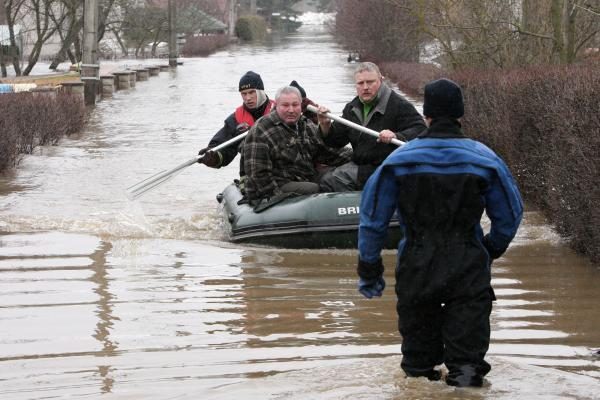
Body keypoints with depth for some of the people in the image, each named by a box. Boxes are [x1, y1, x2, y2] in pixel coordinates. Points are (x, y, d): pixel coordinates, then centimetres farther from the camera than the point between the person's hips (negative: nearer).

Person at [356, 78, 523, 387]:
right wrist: (491, 251, 24)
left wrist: (369, 270, 9)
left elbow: (372, 218, 0)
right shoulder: (485, 159, -4)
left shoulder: (399, 160, -4)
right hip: (468, 268, -1)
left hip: (416, 271, 1)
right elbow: (510, 215, 5)